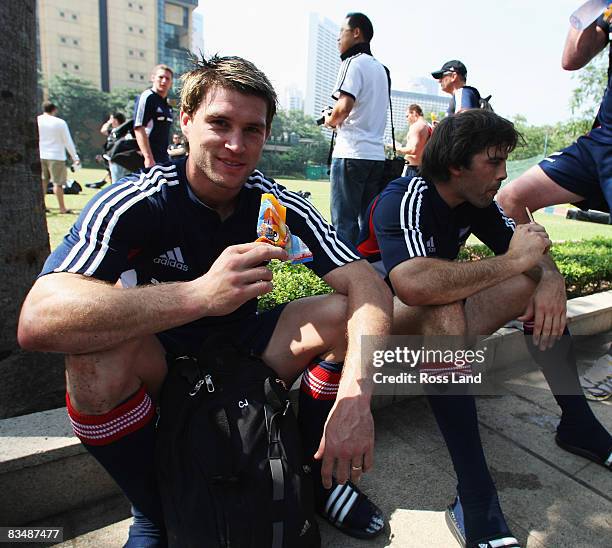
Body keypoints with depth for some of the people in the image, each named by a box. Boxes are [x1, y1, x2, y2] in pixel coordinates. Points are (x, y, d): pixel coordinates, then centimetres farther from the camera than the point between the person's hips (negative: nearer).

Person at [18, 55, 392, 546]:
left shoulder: (279, 204, -12)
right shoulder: (133, 202, -20)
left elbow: (369, 288, -21)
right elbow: (37, 321, -36)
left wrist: (355, 397, -39)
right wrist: (200, 294, -50)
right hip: (157, 364, -2)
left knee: (344, 317, -17)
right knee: (98, 352, -33)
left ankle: (318, 474, 4)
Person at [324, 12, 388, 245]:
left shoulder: (354, 62, -5)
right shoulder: (380, 68, 21)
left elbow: (344, 106, -19)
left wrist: (330, 120, 0)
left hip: (352, 153, -8)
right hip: (377, 153, 8)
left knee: (344, 221, -5)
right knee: (369, 219, 11)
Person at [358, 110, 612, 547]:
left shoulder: (478, 200, 0)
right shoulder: (404, 201, -25)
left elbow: (534, 254, 1)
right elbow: (414, 284, -43)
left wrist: (550, 279, -24)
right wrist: (512, 261, -32)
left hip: (441, 316, 8)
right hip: (380, 309, -7)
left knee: (538, 283, -1)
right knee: (443, 311, -38)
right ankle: (475, 501, -35)